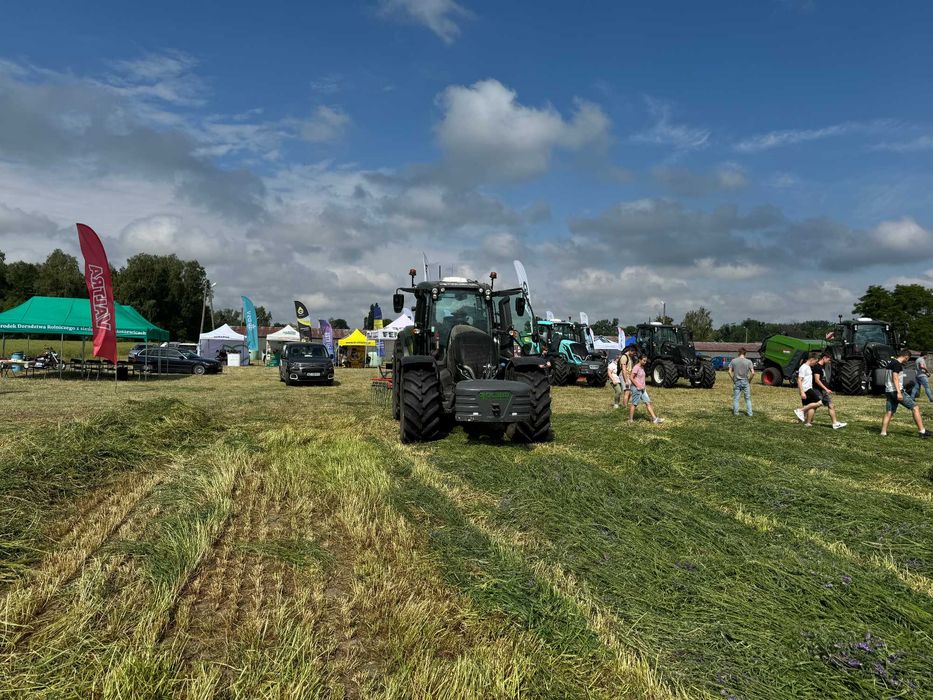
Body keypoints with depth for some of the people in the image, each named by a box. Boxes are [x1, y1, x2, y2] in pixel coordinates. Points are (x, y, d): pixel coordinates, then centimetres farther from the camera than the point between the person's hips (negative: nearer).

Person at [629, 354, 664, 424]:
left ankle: (654, 418, 3)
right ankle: (630, 419, 9)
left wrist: (644, 387, 11)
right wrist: (638, 386, -19)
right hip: (636, 388, -9)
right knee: (634, 404, 0)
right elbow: (631, 378, -18)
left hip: (642, 389, 9)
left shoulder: (642, 367, 13)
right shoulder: (636, 367, -14)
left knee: (648, 403, 4)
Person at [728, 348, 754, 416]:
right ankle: (749, 413, 12)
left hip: (737, 382, 0)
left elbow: (729, 372, -5)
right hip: (745, 382, 0)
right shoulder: (748, 361, -7)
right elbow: (752, 373, -13)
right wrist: (749, 380, 1)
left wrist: (733, 379, 6)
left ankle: (735, 413, 11)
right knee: (748, 398, 11)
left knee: (736, 398, 8)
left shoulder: (733, 361, -3)